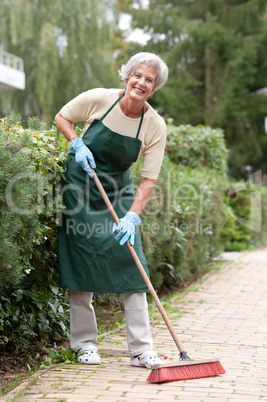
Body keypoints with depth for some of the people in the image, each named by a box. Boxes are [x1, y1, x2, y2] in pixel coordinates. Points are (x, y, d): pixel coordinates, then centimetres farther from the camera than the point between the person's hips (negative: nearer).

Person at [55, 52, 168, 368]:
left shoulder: (155, 126, -13)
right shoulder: (98, 99, -15)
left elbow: (148, 179, -13)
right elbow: (62, 117, 3)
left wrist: (132, 216, -25)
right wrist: (77, 144, -15)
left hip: (118, 192, 1)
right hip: (79, 187, -1)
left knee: (131, 264, -7)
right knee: (81, 261, -2)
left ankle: (141, 349, -2)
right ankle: (84, 343, 11)